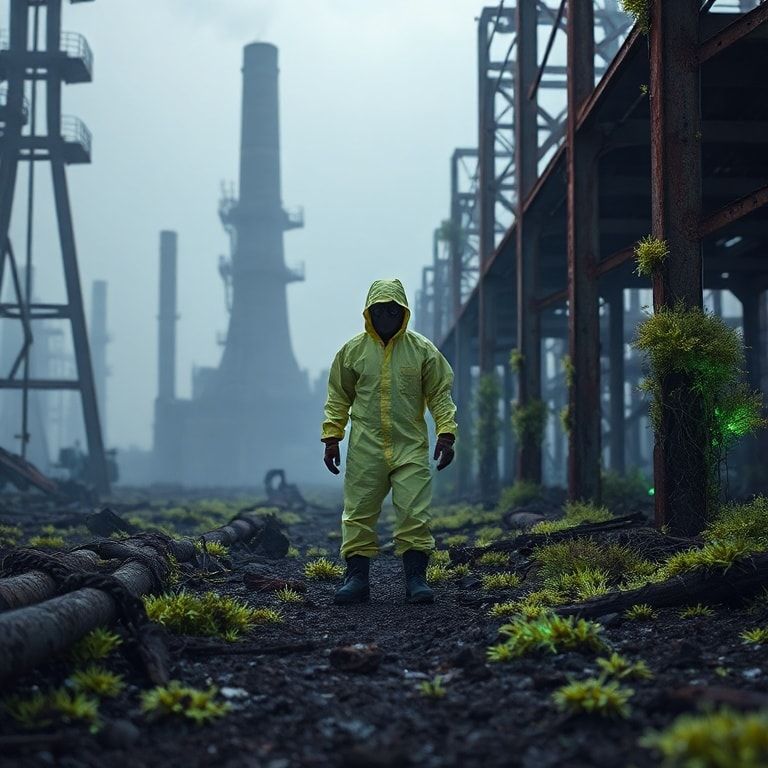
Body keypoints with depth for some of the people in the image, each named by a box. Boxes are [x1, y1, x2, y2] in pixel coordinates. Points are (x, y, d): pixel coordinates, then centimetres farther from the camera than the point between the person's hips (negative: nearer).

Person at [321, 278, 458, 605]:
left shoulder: (422, 350, 3)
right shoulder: (352, 351, 5)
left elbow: (440, 394, 5)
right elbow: (338, 398, 11)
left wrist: (446, 434, -4)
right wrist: (331, 439, 5)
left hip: (411, 449, -1)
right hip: (364, 450, 1)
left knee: (414, 514, -4)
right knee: (359, 514, 2)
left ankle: (416, 578, 4)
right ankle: (357, 578, 10)